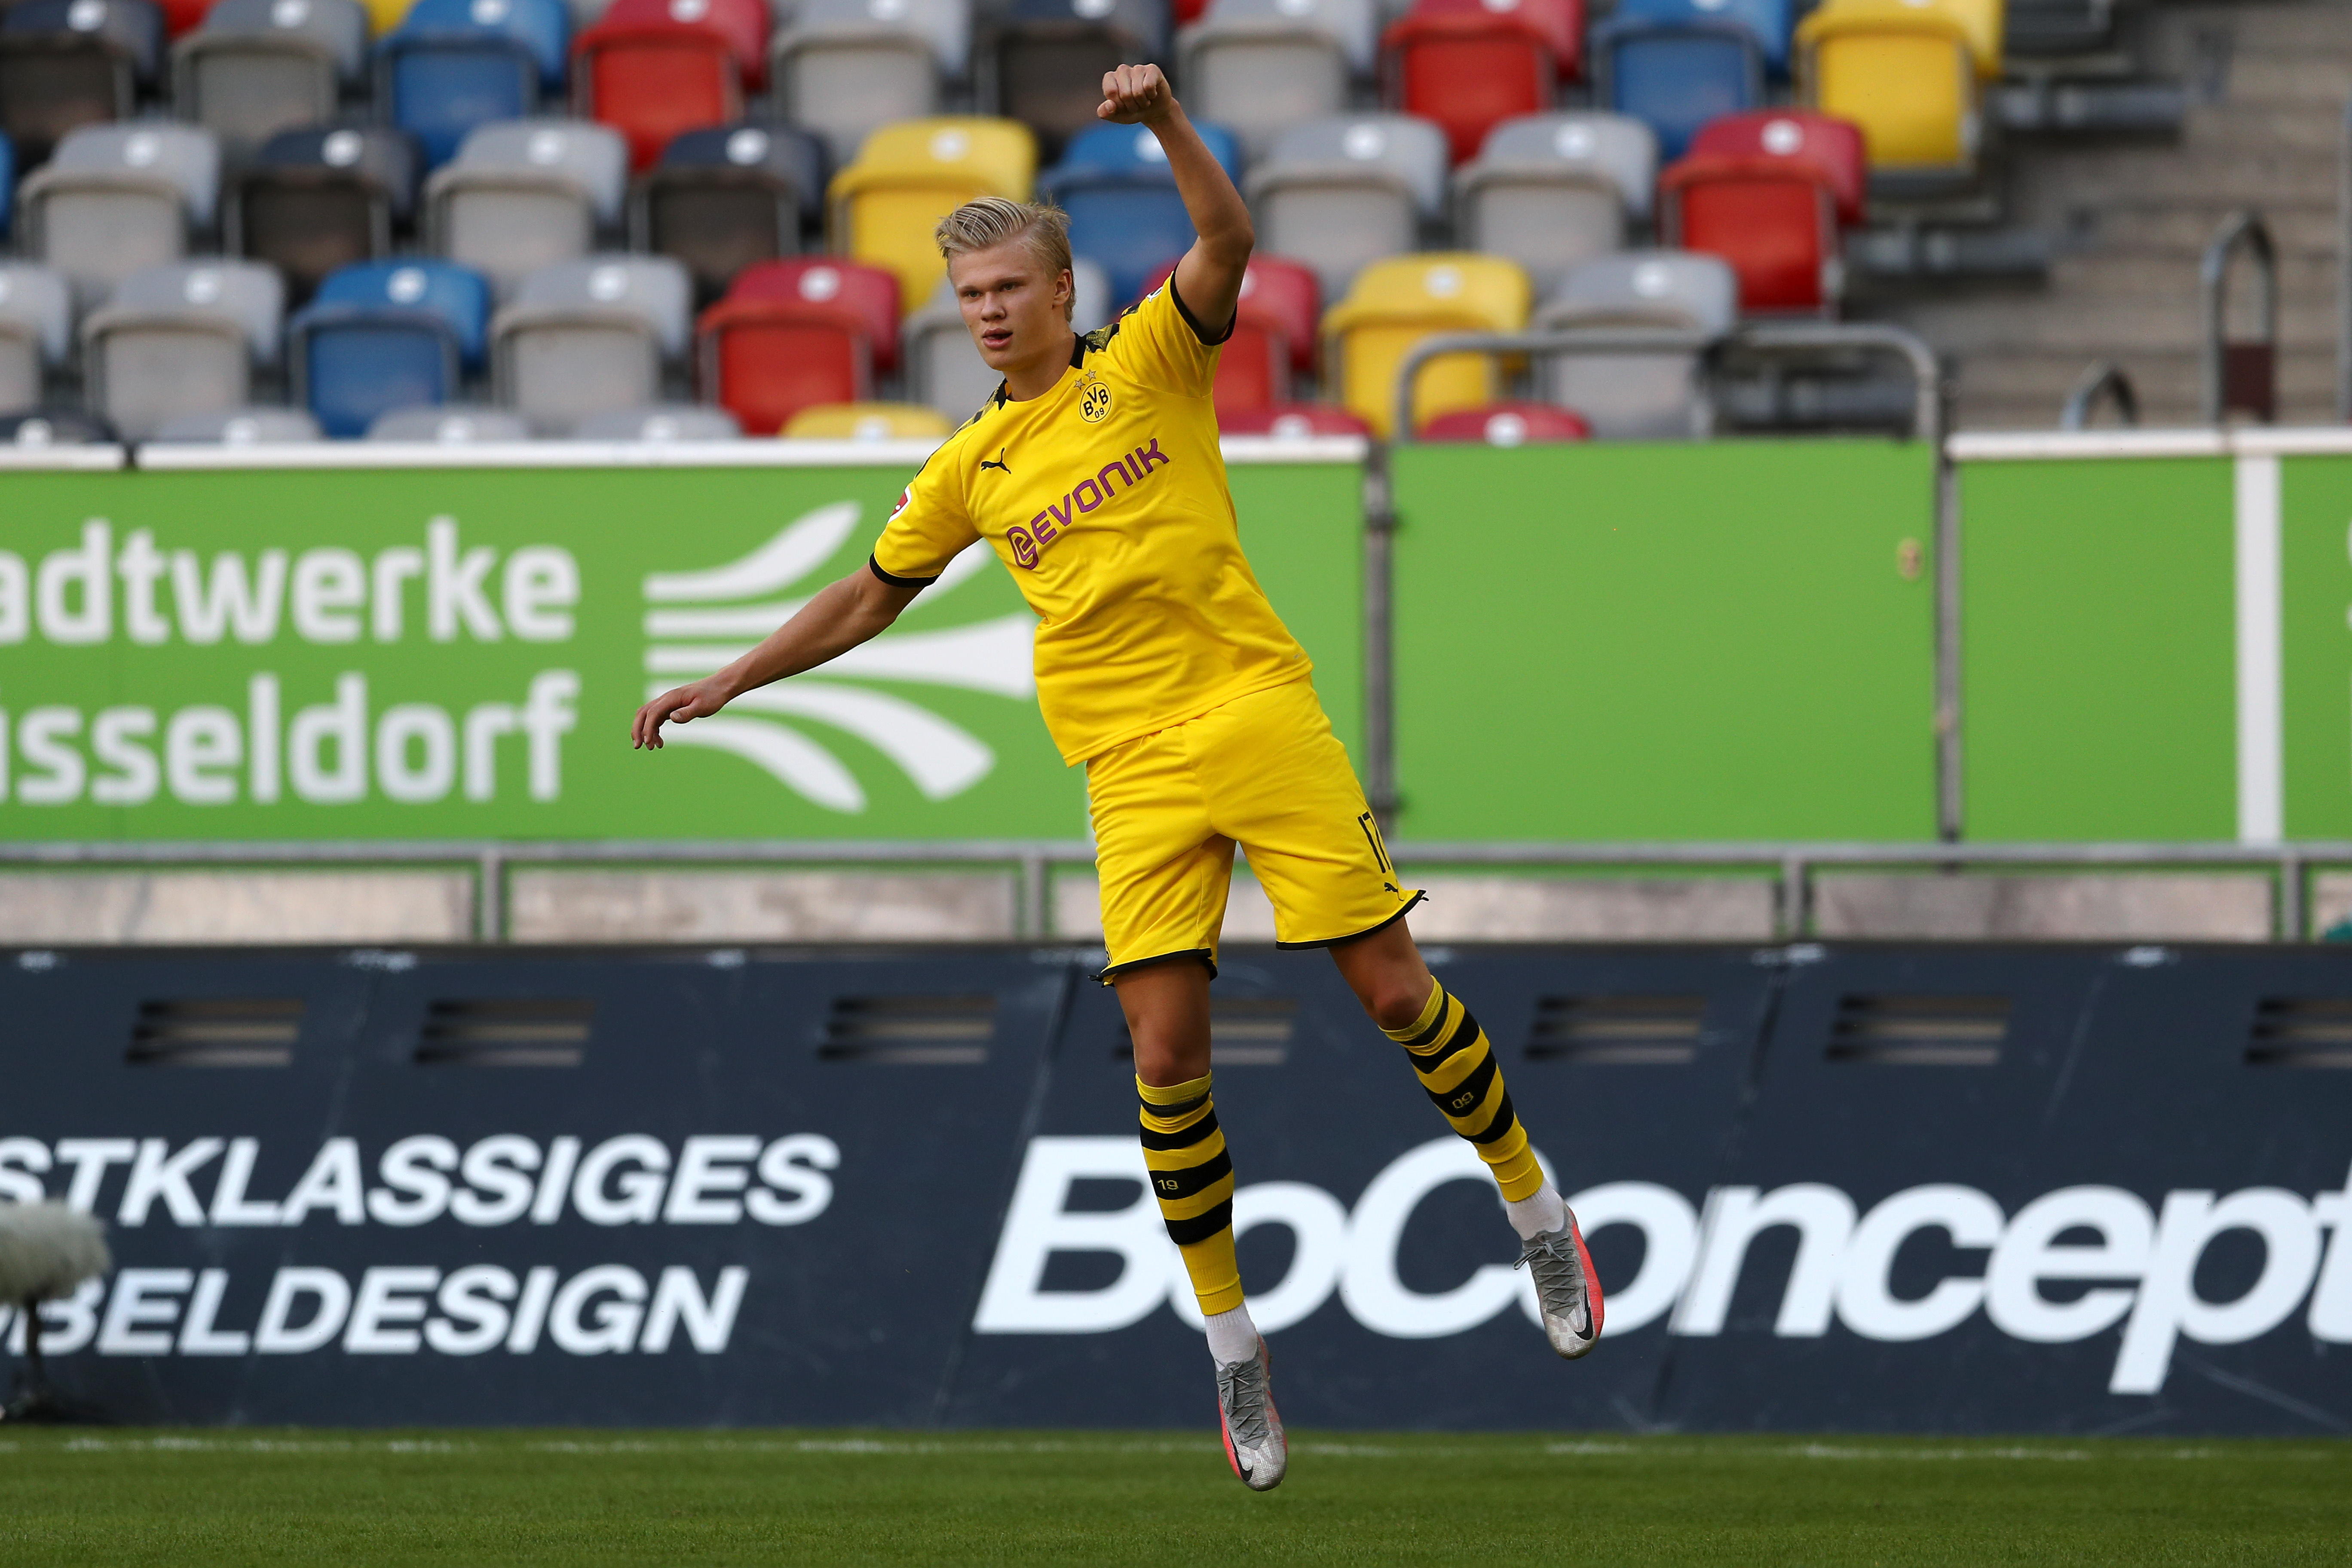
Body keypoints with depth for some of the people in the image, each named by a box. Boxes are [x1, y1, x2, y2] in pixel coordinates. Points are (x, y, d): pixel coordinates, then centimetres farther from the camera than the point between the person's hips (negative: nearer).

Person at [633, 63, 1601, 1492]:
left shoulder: (1149, 361, 4)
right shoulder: (968, 471, 14)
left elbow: (1229, 243, -14)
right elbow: (869, 600, 26)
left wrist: (1168, 124, -29)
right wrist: (725, 684, 23)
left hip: (1259, 713, -3)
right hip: (1133, 771, 3)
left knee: (1393, 989, -6)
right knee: (1166, 1050, -7)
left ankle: (1537, 1212, 15)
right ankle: (1232, 1347, 3)